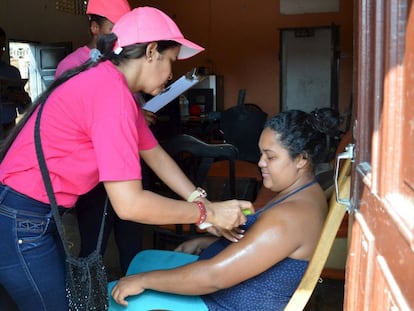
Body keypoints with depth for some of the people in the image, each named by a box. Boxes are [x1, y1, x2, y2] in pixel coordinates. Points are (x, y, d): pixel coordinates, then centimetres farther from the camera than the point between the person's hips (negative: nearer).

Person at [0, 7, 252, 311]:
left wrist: (205, 204, 3)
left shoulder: (111, 83, 7)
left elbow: (154, 153, 10)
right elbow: (129, 204, -30)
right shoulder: (111, 91, -25)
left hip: (40, 215, 9)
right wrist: (207, 212, -18)